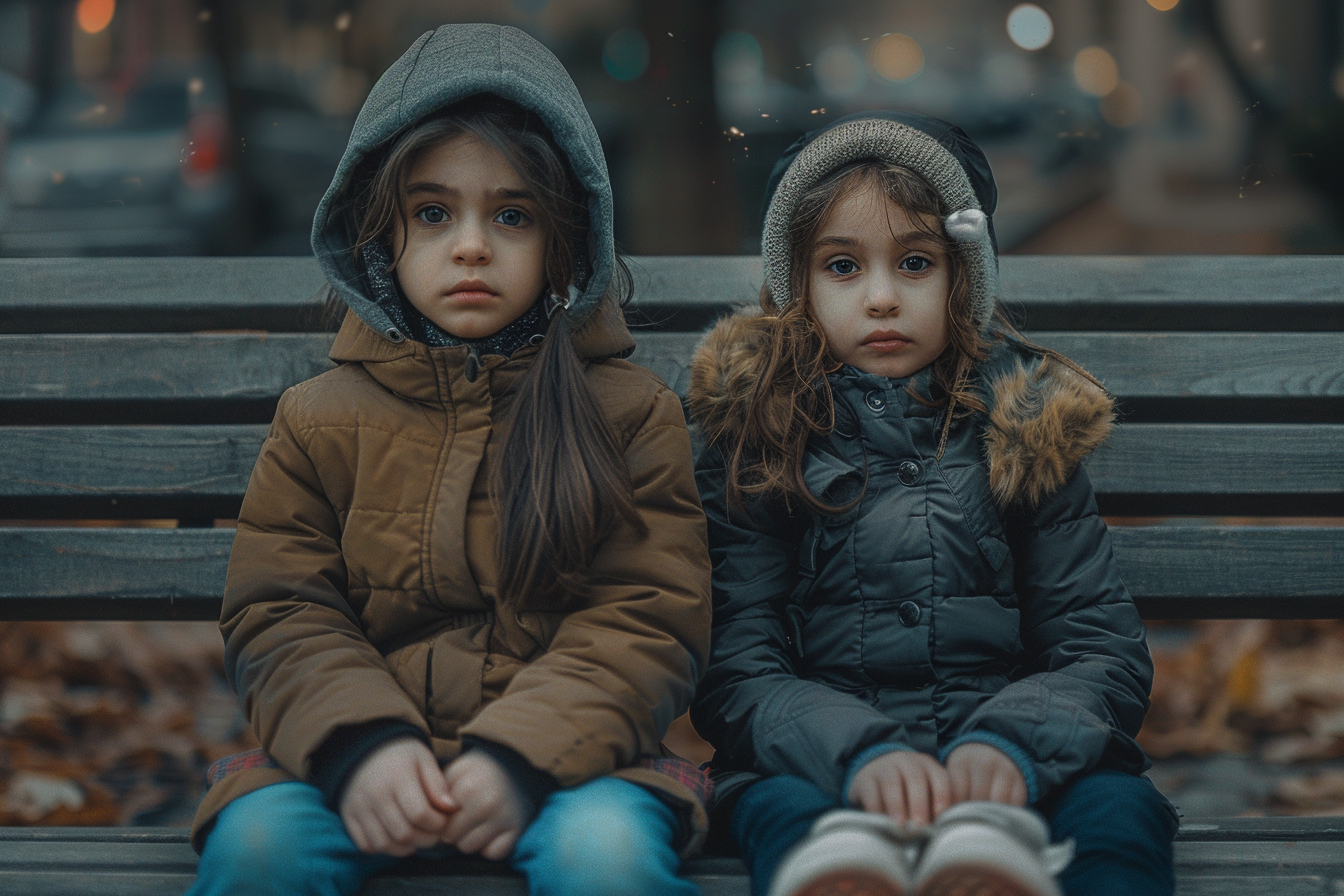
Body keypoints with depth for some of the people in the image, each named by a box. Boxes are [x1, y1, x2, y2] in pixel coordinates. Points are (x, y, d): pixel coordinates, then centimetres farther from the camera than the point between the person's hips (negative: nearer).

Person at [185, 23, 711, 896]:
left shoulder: (631, 411, 5)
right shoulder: (322, 418, 10)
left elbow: (650, 617, -1)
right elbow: (280, 613, 6)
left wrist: (524, 755, -16)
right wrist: (359, 742, -14)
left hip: (564, 757, -1)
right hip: (368, 755, 2)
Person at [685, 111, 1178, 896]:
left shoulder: (1024, 429, 13)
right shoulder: (758, 444, 9)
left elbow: (1106, 650, 6)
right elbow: (735, 669, 0)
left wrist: (1013, 742, -18)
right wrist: (859, 751, -22)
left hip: (1011, 768, 2)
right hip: (820, 762, -1)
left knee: (1118, 807, -31)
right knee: (781, 807, -36)